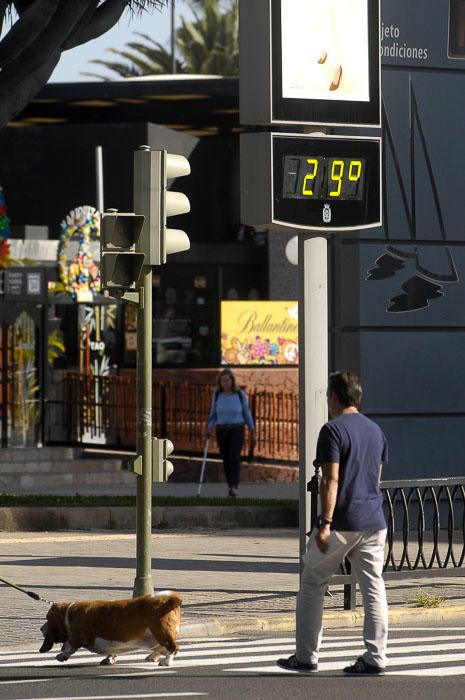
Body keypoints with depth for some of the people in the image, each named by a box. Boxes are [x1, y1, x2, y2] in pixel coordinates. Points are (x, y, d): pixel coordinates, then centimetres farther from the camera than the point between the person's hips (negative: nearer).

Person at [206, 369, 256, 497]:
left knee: (234, 458, -18)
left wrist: (252, 433, 4)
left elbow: (247, 413, 2)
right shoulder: (217, 395, 0)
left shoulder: (240, 395, -5)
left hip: (237, 431, -3)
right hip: (222, 431, 3)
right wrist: (209, 429, -9)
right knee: (226, 460, 7)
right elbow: (213, 414, 7)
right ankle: (230, 485, 24)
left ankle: (234, 487, -24)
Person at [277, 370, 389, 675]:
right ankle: (375, 658, -2)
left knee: (312, 585, 7)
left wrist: (325, 524, -19)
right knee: (374, 587, 4)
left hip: (340, 524, -6)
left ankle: (306, 657, 10)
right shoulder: (376, 430, 13)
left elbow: (331, 480, -17)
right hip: (374, 522, 6)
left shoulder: (333, 430, -10)